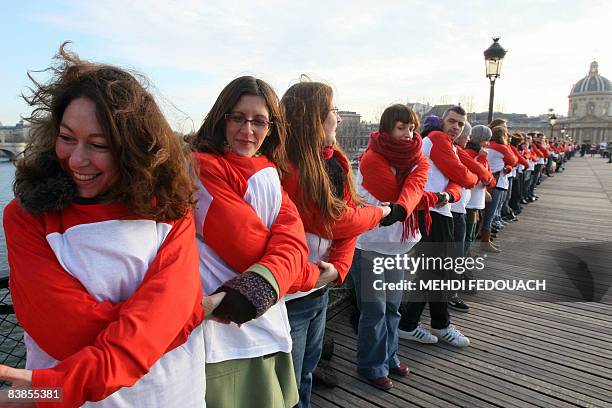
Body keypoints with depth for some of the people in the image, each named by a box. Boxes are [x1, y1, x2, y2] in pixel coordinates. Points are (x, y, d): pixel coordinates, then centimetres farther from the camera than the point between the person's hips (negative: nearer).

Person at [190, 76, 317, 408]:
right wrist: (307, 275, -8)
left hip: (267, 330, 6)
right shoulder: (202, 167, -11)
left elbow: (291, 239, -9)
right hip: (220, 333, -6)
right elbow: (245, 244, -20)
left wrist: (259, 287, -27)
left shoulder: (271, 175, 8)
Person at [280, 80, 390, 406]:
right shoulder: (285, 169, -24)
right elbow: (336, 222, -21)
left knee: (307, 371, 26)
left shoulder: (335, 161, 3)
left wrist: (339, 266, -16)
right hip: (288, 296, -7)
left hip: (319, 290, 7)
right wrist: (380, 212, -3)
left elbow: (346, 220, 1)